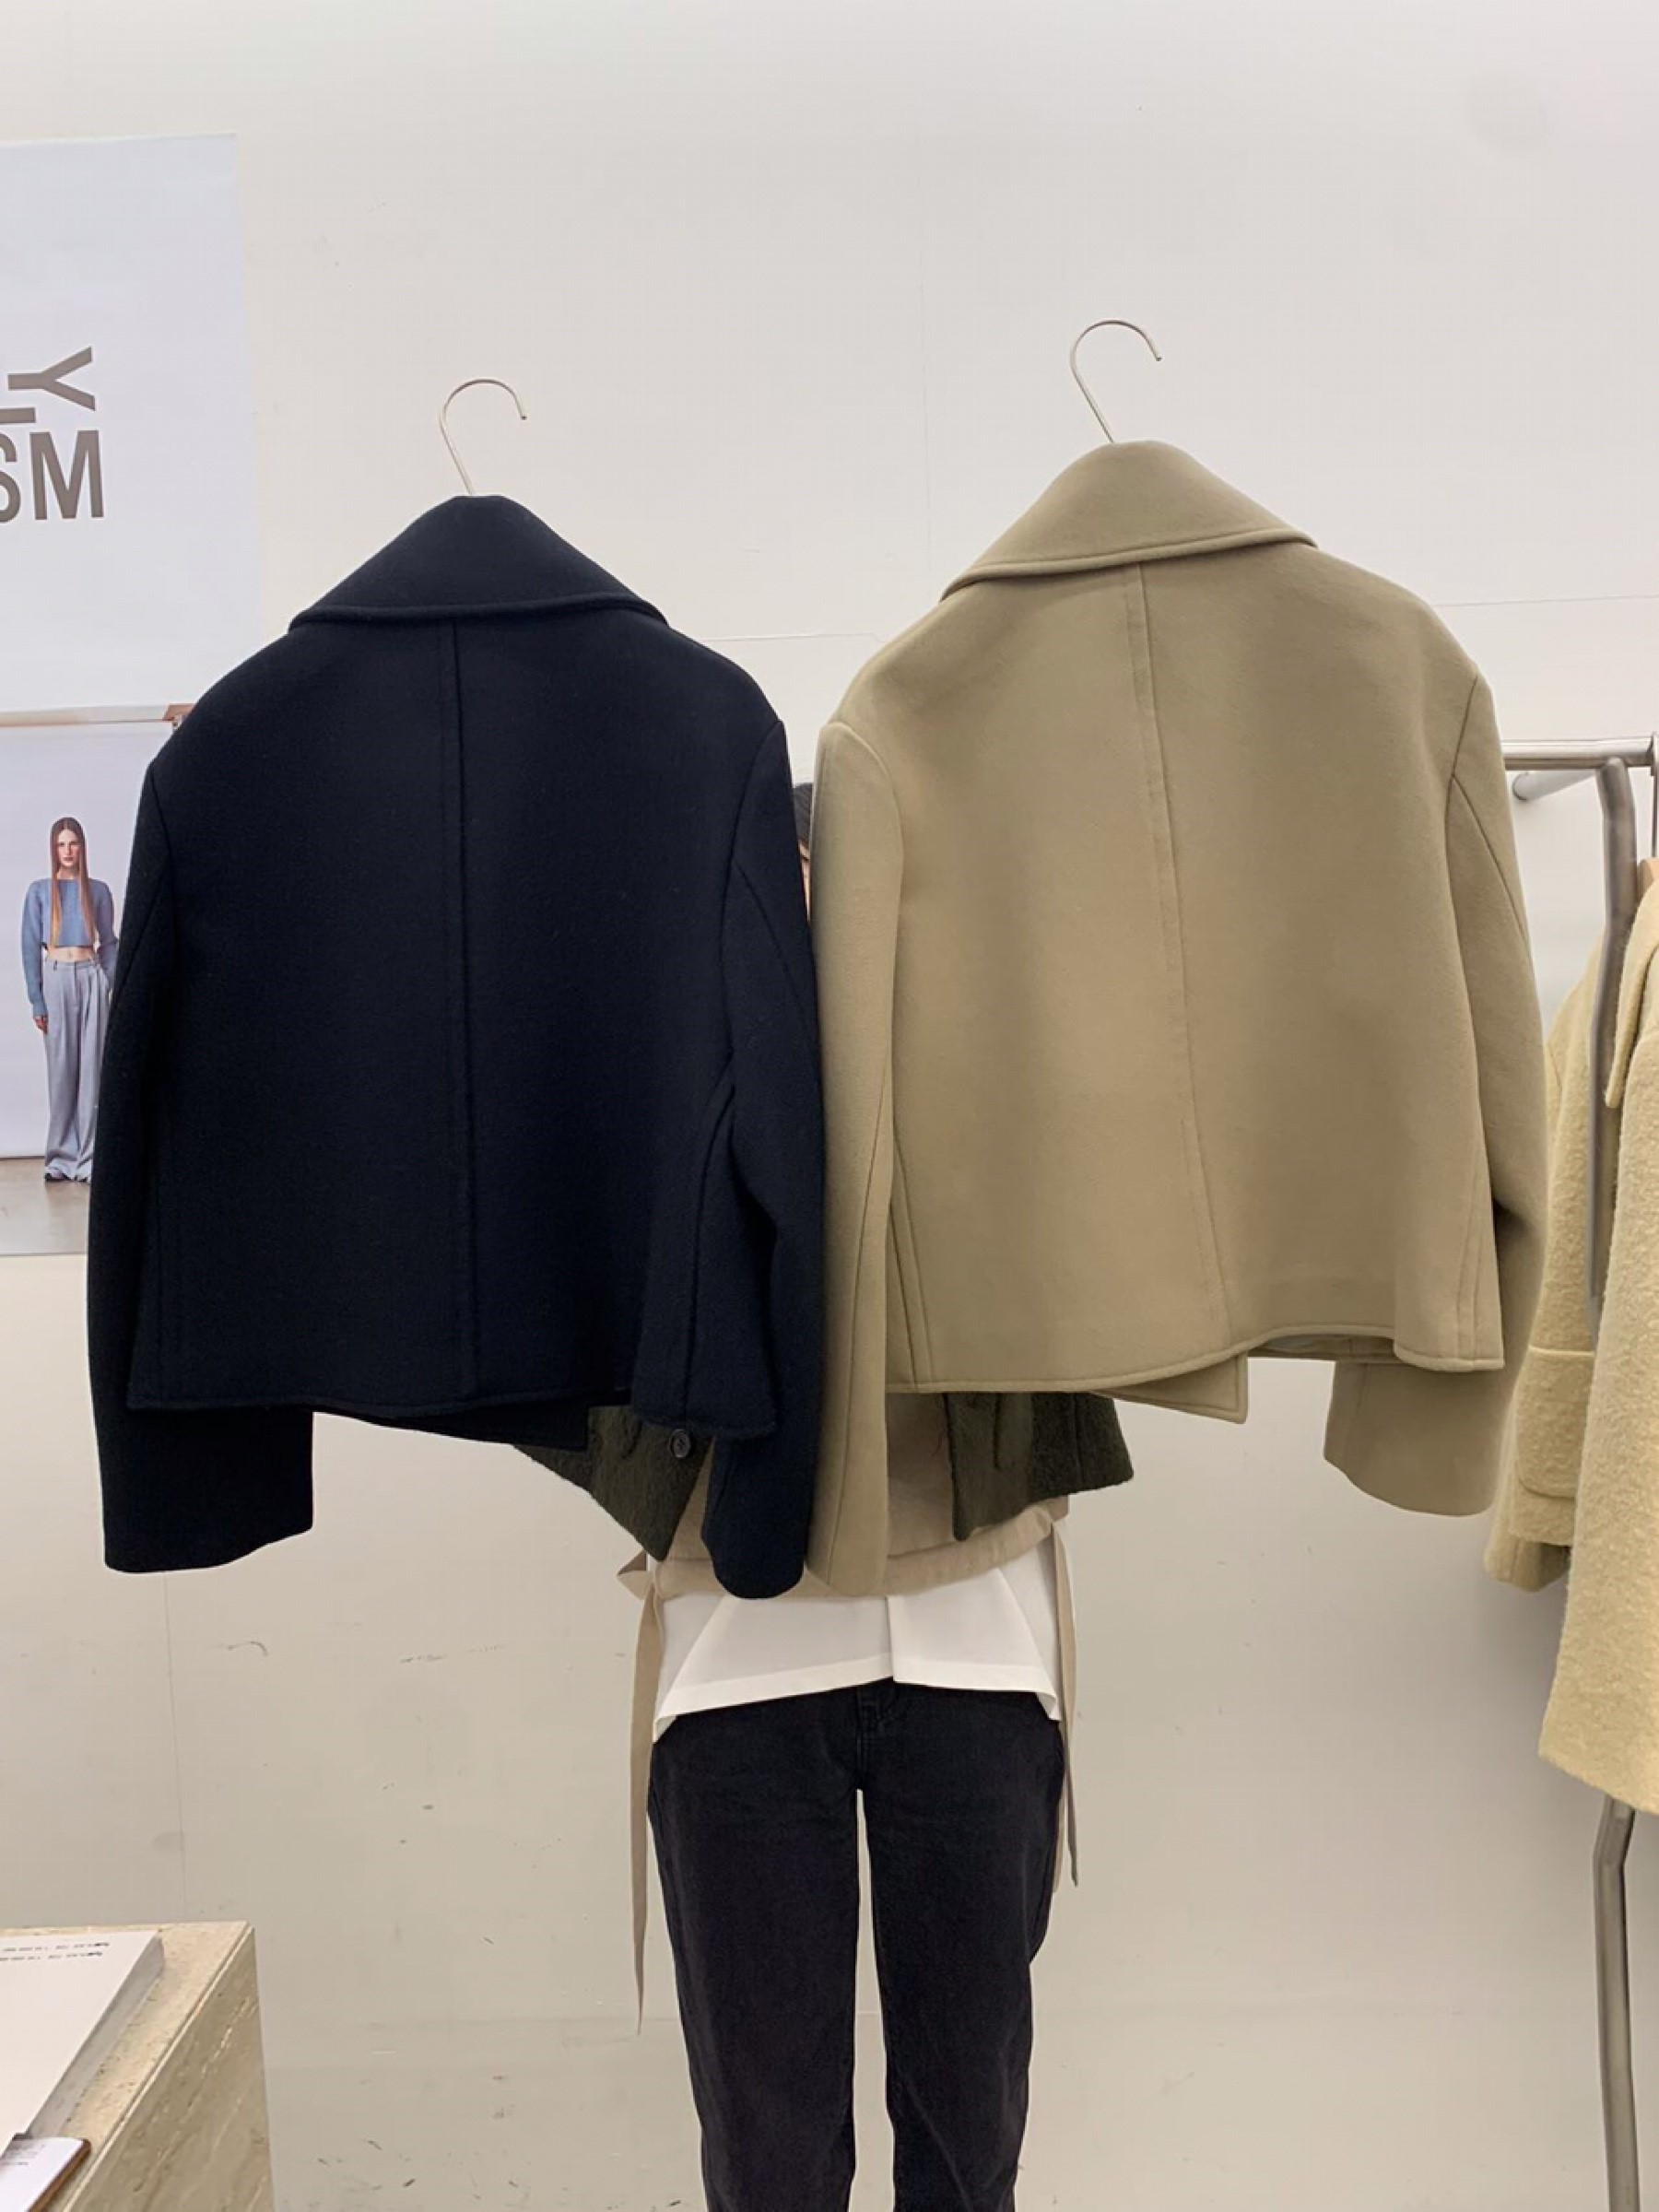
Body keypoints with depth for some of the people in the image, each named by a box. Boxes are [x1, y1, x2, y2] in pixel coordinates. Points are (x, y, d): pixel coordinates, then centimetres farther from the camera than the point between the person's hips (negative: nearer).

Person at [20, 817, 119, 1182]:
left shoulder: (98, 890, 7)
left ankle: (88, 1158, 2)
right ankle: (62, 1157, 7)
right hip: (56, 978, -1)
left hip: (91, 978, 1)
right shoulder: (39, 891, 3)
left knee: (90, 1068, -1)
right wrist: (37, 1000, -5)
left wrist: (107, 982, -2)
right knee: (61, 1069, 1)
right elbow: (31, 947, 1)